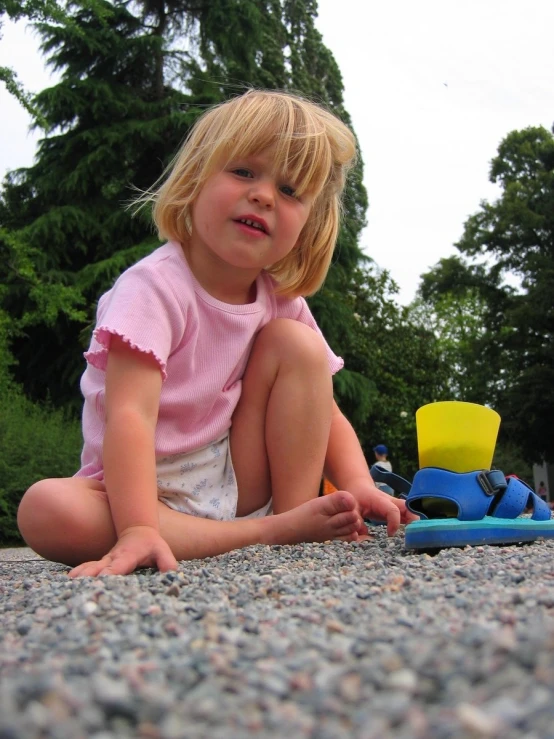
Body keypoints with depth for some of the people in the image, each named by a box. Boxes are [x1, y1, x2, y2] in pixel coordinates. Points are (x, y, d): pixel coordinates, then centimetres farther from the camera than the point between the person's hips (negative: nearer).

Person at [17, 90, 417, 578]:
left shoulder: (283, 302, -1)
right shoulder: (154, 287, -20)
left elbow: (322, 413, 2)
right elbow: (130, 415, -31)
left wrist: (356, 485, -18)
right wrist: (138, 530, -45)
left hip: (242, 480, 4)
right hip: (146, 489, -3)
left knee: (297, 342, -10)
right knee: (45, 510, -34)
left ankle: (295, 515, -12)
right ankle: (267, 533, -27)